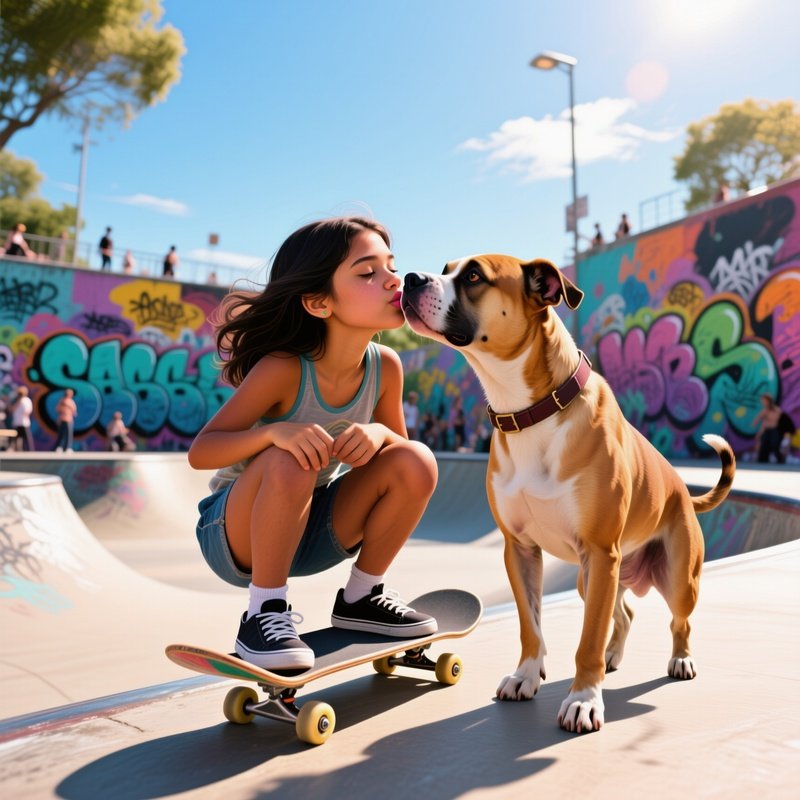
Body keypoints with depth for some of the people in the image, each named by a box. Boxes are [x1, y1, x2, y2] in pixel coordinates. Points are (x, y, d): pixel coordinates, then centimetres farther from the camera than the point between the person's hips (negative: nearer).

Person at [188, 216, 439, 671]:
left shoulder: (386, 366, -13)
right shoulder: (282, 369, -27)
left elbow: (398, 441, 0)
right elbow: (200, 452, -23)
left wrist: (379, 433, -24)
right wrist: (274, 431, -43)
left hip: (311, 529, 5)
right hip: (237, 532, -5)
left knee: (416, 462, -16)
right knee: (288, 464, -36)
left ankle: (361, 597, 5)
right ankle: (265, 612, -13)